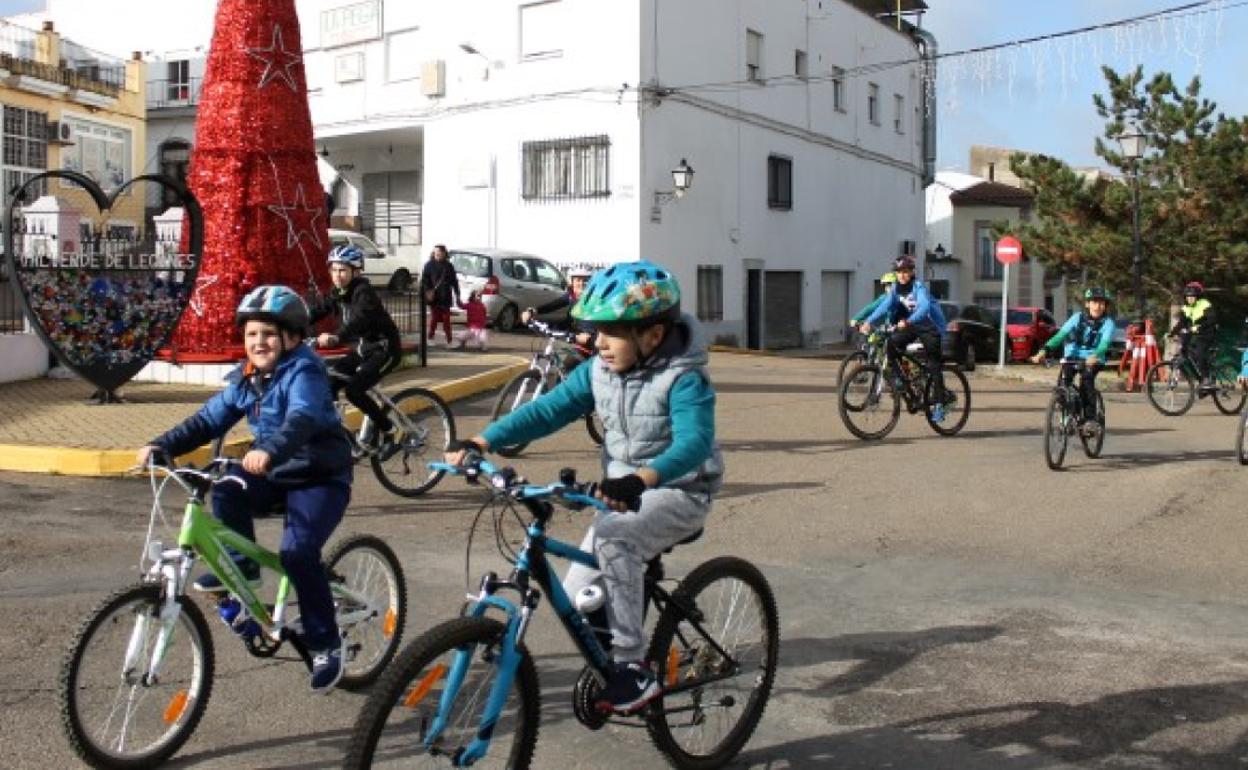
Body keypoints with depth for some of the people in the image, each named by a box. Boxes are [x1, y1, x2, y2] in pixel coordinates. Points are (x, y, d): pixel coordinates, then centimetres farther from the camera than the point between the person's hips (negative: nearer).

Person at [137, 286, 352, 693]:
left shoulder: (303, 371, -18)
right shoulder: (246, 378, 5)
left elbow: (303, 418, -37)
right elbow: (208, 420, 4)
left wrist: (270, 450, -55)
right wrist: (161, 445, -9)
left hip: (320, 476, -7)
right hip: (275, 473, 7)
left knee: (297, 552, -21)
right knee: (228, 489, -21)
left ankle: (325, 644, -5)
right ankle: (240, 564, 1)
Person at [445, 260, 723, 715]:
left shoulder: (683, 378, -21)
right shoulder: (599, 371, -1)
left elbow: (693, 441, -36)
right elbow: (548, 410, -4)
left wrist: (642, 479, -55)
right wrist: (483, 442, -16)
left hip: (679, 492, -7)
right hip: (625, 492, 7)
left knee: (612, 538, -35)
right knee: (578, 599, 0)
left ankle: (632, 669, -25)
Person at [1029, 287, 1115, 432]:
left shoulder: (1107, 323, -9)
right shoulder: (1077, 318, -4)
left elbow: (1104, 343, -26)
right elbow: (1061, 334, -16)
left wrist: (1095, 356, -49)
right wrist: (1044, 350, -32)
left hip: (1093, 360, -2)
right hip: (1073, 356, 2)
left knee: (1086, 378, -30)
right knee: (1064, 378, -24)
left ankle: (1090, 418, -19)